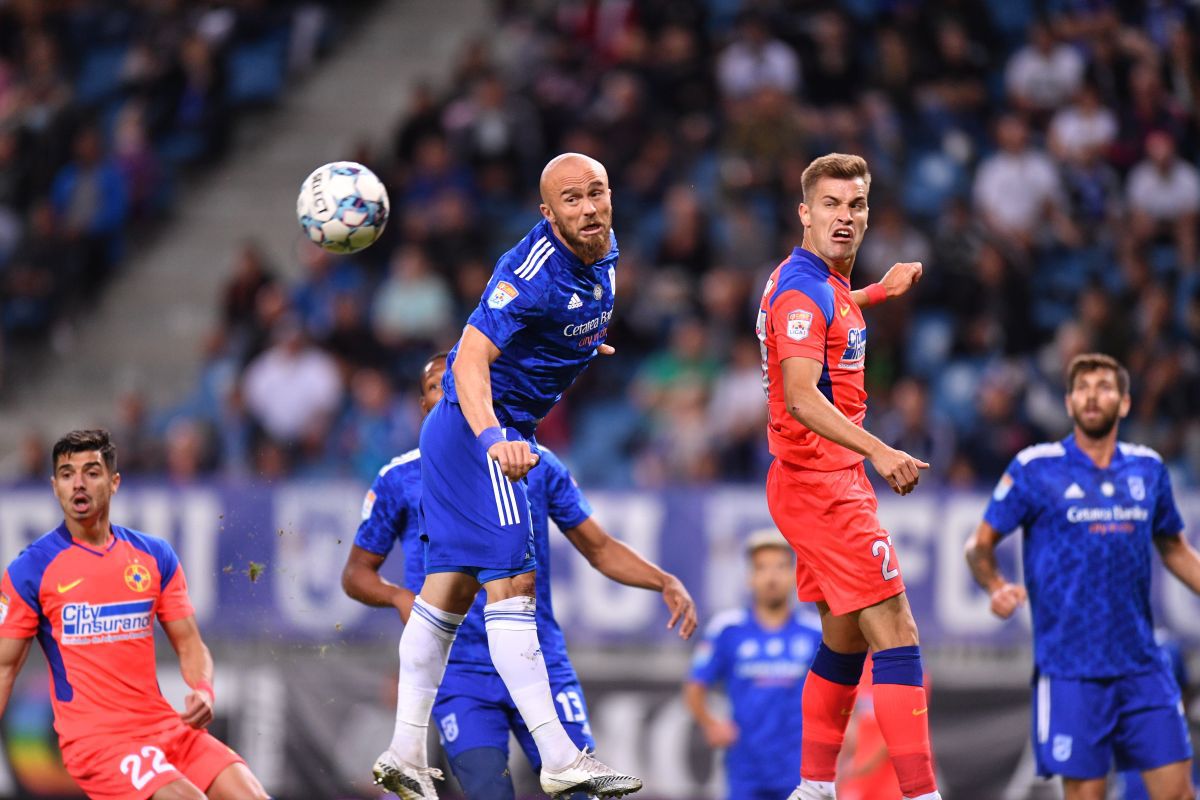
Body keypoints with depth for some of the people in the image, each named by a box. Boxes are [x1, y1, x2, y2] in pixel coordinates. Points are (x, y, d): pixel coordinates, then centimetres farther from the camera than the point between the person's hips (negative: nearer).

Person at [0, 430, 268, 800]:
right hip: (92, 738, -4)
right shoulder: (32, 568, -1)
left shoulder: (156, 556, 9)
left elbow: (189, 644, 12)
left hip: (166, 725, 4)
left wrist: (203, 691, -10)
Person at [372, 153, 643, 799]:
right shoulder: (534, 271, -25)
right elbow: (470, 359, -34)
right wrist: (493, 438, -47)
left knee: (452, 586, 12)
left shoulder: (603, 251, 3)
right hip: (481, 425, -10)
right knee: (511, 581, -13)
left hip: (502, 429, 10)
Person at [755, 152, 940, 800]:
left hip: (827, 483, 10)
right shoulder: (803, 289, -18)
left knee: (845, 640, 16)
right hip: (822, 485, -10)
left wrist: (882, 289, 44)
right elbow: (801, 396, -31)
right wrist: (877, 451, -42)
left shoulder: (823, 281, 13)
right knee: (896, 637, -15)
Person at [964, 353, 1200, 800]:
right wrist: (996, 587, -19)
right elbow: (980, 544, 1)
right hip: (1071, 671, -4)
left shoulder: (1148, 468, 10)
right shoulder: (1034, 469, -2)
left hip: (1142, 666, 4)